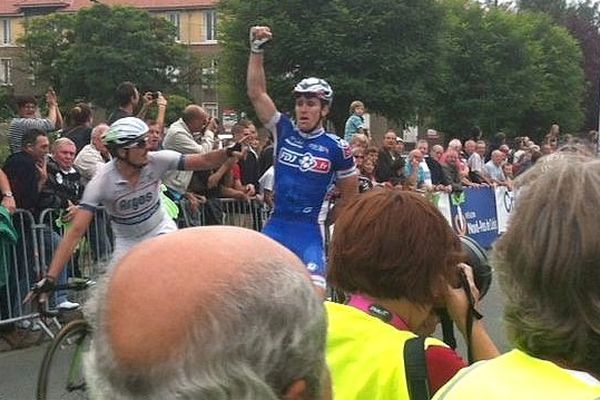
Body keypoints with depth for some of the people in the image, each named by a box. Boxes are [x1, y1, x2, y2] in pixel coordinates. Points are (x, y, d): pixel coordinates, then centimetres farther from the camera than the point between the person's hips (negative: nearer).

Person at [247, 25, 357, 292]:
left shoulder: (336, 148, -4)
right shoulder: (284, 131, 4)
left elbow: (350, 195, 7)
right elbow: (256, 93, -1)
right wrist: (257, 49, -6)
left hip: (309, 230, -3)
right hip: (276, 225, 3)